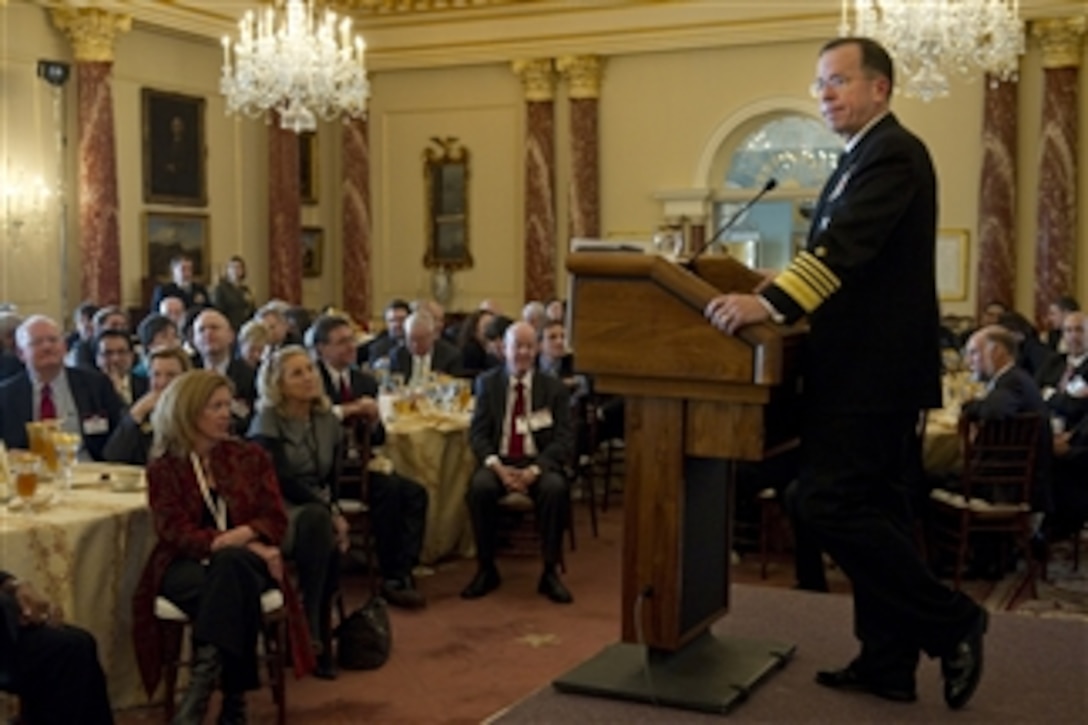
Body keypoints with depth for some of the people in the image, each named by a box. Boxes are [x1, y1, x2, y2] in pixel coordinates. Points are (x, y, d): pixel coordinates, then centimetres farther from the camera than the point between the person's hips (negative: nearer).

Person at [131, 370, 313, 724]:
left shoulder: (251, 457, 14)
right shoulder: (164, 467, 6)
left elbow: (275, 521, 5)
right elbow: (175, 532, -8)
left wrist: (235, 539, -18)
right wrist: (248, 545, -21)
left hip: (244, 562, 1)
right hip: (187, 566, -1)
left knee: (231, 563, -37)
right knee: (227, 590, -37)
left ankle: (203, 681, -41)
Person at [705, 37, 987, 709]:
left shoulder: (892, 153, -13)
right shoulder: (868, 156, 18)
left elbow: (846, 246, -28)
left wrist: (770, 303, -37)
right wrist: (776, 292, 13)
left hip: (871, 368, -10)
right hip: (874, 365, 10)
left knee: (830, 503, -11)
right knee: (875, 510, 12)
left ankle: (951, 621, 1)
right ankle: (887, 662, 19)